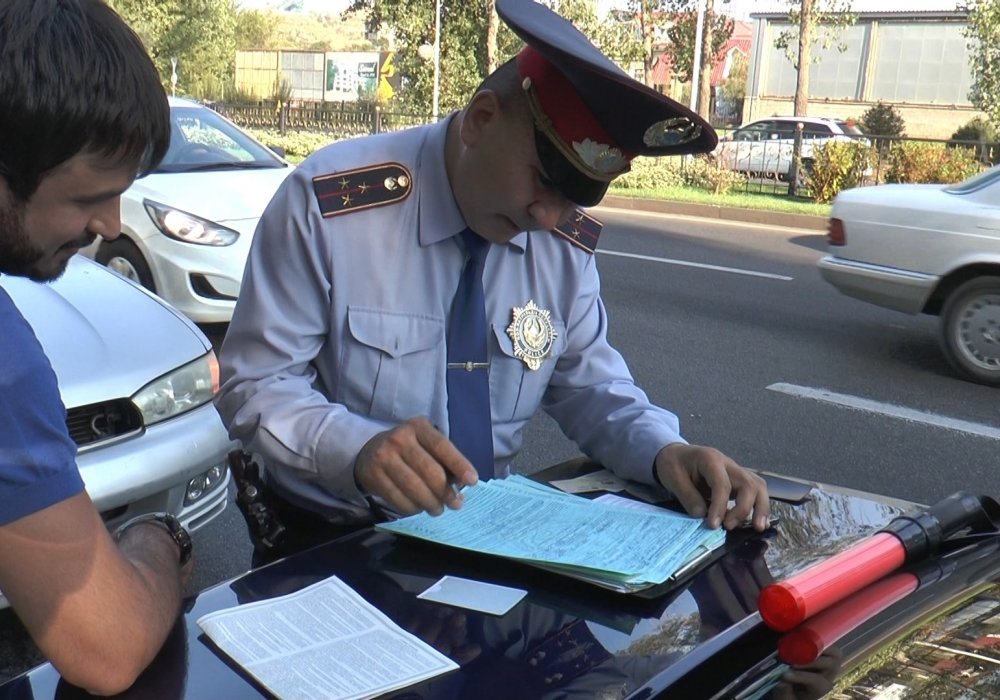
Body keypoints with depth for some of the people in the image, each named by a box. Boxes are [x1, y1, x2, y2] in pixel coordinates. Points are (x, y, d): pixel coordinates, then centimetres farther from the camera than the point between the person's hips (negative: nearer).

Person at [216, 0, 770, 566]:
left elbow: (588, 384, 7)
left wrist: (664, 451, -13)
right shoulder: (329, 201, -17)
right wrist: (358, 446, -33)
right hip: (327, 540, -3)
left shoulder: (567, 240, -3)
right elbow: (256, 385, -14)